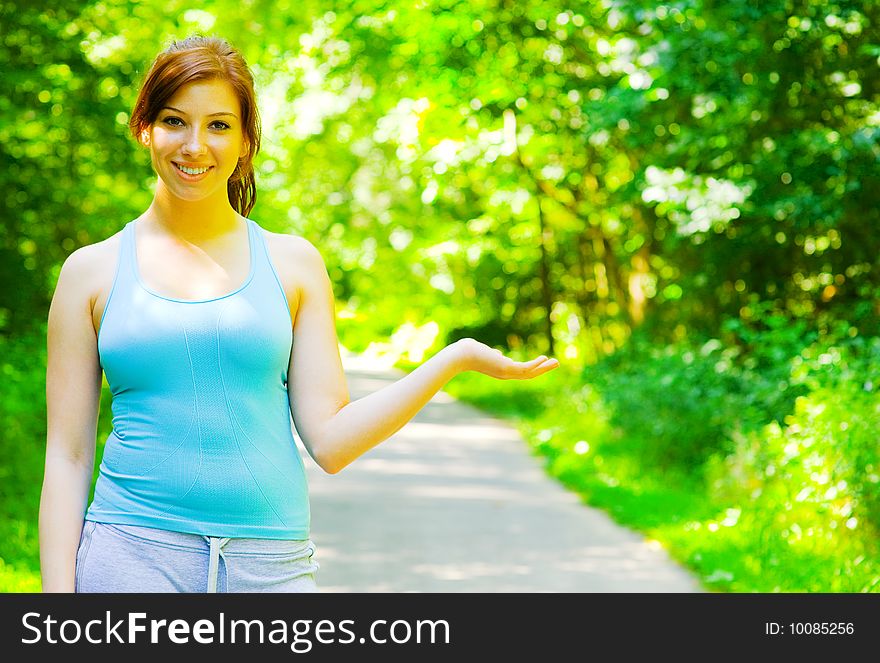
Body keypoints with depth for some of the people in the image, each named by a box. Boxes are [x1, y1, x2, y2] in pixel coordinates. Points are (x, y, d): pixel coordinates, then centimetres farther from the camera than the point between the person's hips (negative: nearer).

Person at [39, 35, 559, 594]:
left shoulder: (293, 263, 7)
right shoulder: (92, 270, 6)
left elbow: (330, 442, 3)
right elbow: (67, 455, 5)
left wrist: (455, 359, -4)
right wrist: (58, 590, -2)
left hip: (270, 564, 1)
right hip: (132, 556, 0)